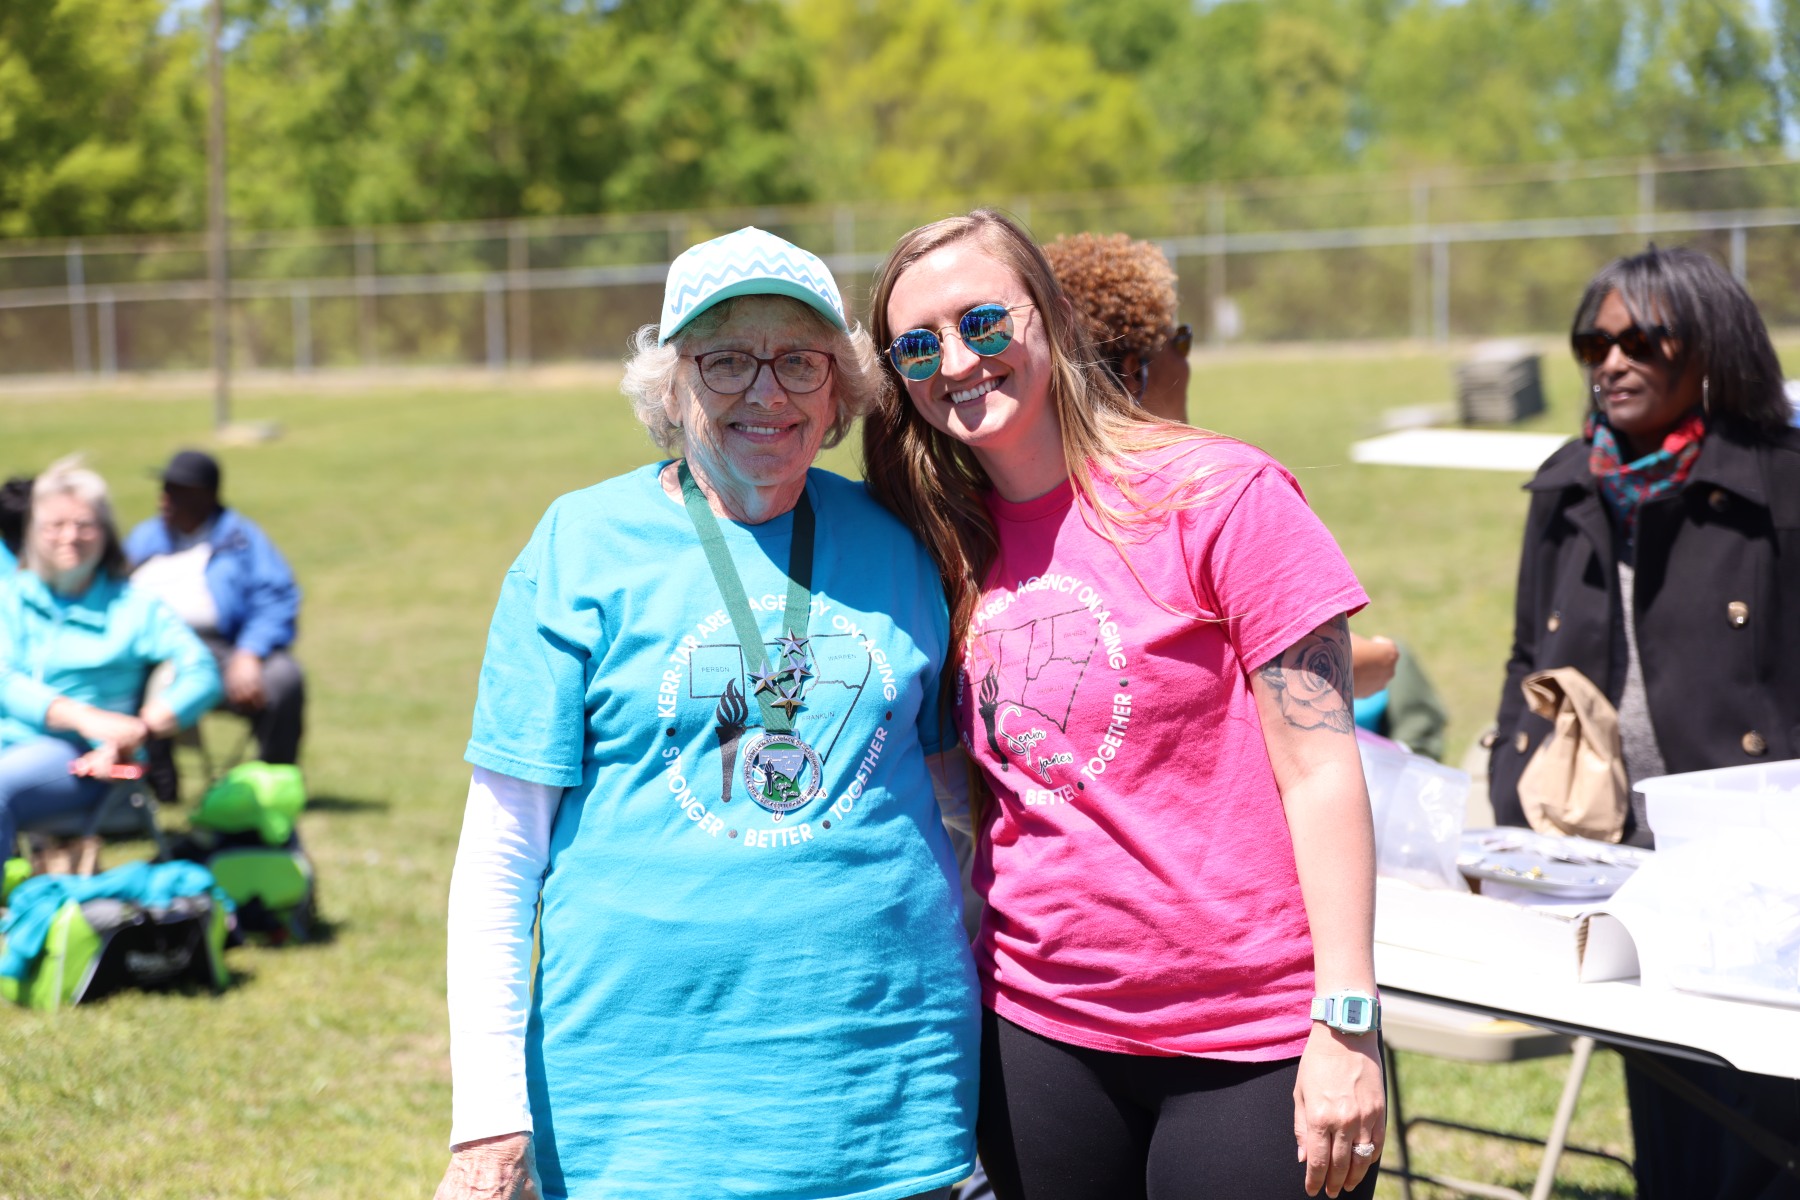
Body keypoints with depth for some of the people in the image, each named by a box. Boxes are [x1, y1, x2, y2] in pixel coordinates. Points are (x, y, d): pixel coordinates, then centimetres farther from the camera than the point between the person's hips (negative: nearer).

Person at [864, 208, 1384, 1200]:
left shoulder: (1219, 496, -8)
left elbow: (1321, 771, -10)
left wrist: (1347, 1022, -15)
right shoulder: (950, 543, 7)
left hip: (1249, 1044, -4)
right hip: (1035, 1034, 5)